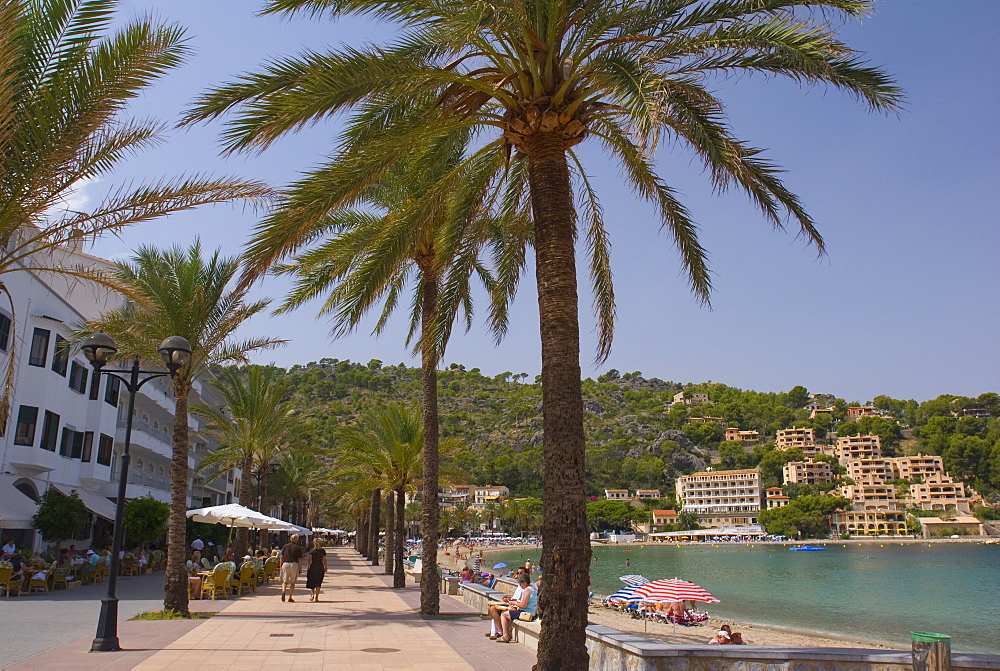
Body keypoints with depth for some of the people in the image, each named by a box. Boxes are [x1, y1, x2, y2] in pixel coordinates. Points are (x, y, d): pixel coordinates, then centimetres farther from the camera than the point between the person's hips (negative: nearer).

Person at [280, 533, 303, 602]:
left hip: (286, 564, 2)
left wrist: (281, 566, 14)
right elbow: (299, 559, -5)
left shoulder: (285, 546, 8)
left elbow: (282, 557, 8)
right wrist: (300, 568, 2)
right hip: (294, 564, -2)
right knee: (292, 582, 9)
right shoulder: (298, 548, -1)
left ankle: (283, 591, -23)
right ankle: (290, 597, 10)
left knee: (285, 581, 6)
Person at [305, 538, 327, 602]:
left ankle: (312, 594, -3)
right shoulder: (323, 551, 0)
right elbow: (324, 560, 2)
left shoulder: (311, 551, -6)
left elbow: (310, 560, -10)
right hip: (320, 568, 2)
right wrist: (325, 568, 12)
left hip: (313, 567, -2)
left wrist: (307, 568, -2)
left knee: (311, 582, 14)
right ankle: (316, 597, 5)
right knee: (318, 583, 8)